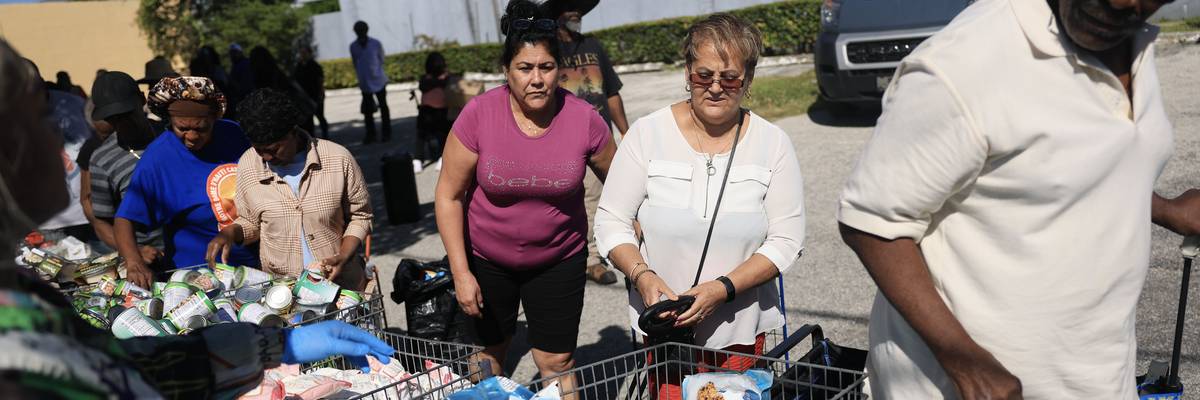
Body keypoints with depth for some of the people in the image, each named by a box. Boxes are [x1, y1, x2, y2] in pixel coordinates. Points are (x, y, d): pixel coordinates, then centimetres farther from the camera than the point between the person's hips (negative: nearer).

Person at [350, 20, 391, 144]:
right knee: (367, 109, 3)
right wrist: (361, 76, 6)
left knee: (383, 106, 7)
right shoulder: (353, 46, -1)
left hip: (378, 81, -2)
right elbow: (355, 63, 8)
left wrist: (376, 73, 3)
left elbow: (381, 60, 4)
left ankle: (386, 133, 16)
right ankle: (370, 135, 12)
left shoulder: (376, 44, -7)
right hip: (364, 83, 2)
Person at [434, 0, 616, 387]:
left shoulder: (584, 119, -16)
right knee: (488, 354, 18)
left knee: (557, 362, 5)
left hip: (559, 261, 0)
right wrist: (461, 273, -12)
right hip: (486, 260, 1)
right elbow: (449, 195, -11)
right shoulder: (479, 114, -18)